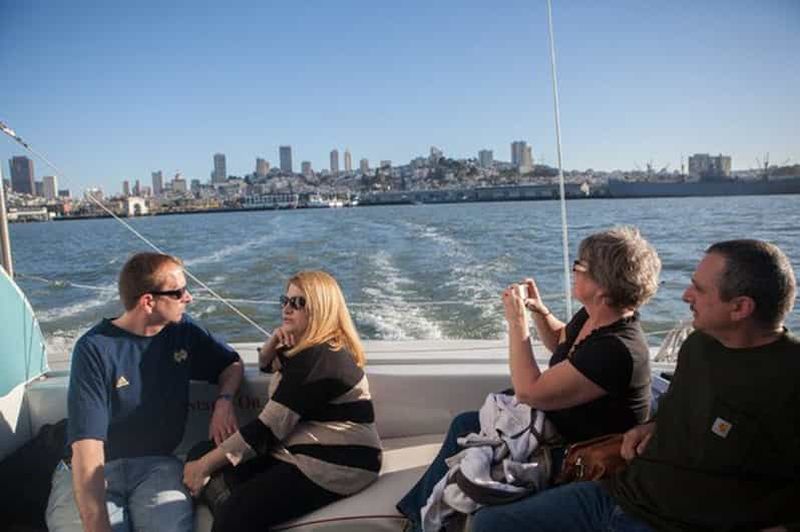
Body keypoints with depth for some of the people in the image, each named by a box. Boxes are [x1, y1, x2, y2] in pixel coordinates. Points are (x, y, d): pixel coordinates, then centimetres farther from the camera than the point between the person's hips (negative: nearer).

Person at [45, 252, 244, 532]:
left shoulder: (183, 331, 2)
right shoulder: (94, 349, -14)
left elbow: (233, 364, 17)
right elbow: (87, 448, -21)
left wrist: (224, 401, -6)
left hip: (156, 465, 2)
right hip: (92, 471, -1)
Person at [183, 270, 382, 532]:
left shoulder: (319, 359, -19)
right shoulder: (311, 347, 13)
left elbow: (267, 428, -21)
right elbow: (264, 364, 30)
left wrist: (205, 466, -14)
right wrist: (273, 341, 7)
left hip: (334, 467, -11)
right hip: (303, 453, 11)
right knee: (201, 451, 1)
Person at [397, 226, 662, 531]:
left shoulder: (616, 349, -34)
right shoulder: (592, 317, -7)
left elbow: (528, 392, -32)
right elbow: (559, 343, 18)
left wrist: (517, 322, -24)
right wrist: (539, 311, -1)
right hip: (556, 425, 9)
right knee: (463, 425, 13)